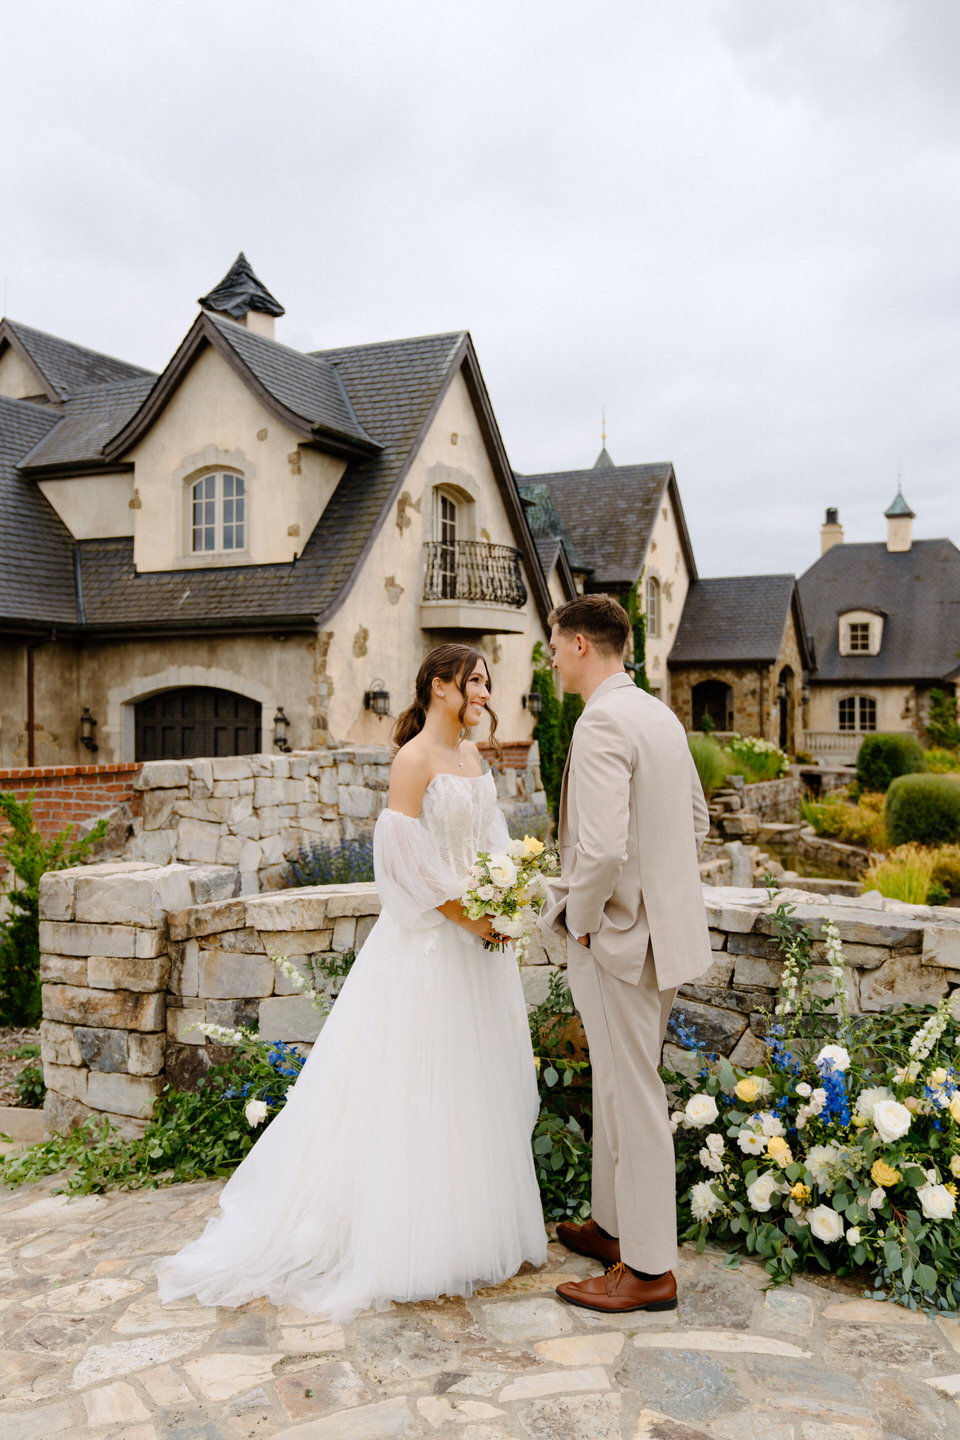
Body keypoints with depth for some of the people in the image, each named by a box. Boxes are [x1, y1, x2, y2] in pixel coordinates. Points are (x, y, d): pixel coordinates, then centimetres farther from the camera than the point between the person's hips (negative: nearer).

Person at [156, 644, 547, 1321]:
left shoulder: (471, 755, 11)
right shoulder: (414, 759, -14)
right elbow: (406, 857, -18)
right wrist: (467, 916, -17)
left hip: (479, 933, 8)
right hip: (430, 940, -8)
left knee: (475, 1077, 15)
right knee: (423, 1080, 0)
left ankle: (474, 1223, 29)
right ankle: (414, 1236, 13)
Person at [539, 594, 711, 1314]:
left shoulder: (602, 723, -20)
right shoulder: (661, 715, 10)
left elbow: (603, 849, -29)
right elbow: (696, 821, 19)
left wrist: (581, 923, -13)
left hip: (621, 934, -10)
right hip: (663, 922, 10)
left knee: (635, 1098, 2)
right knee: (619, 1087, 21)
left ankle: (649, 1268, 15)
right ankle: (614, 1226, 36)